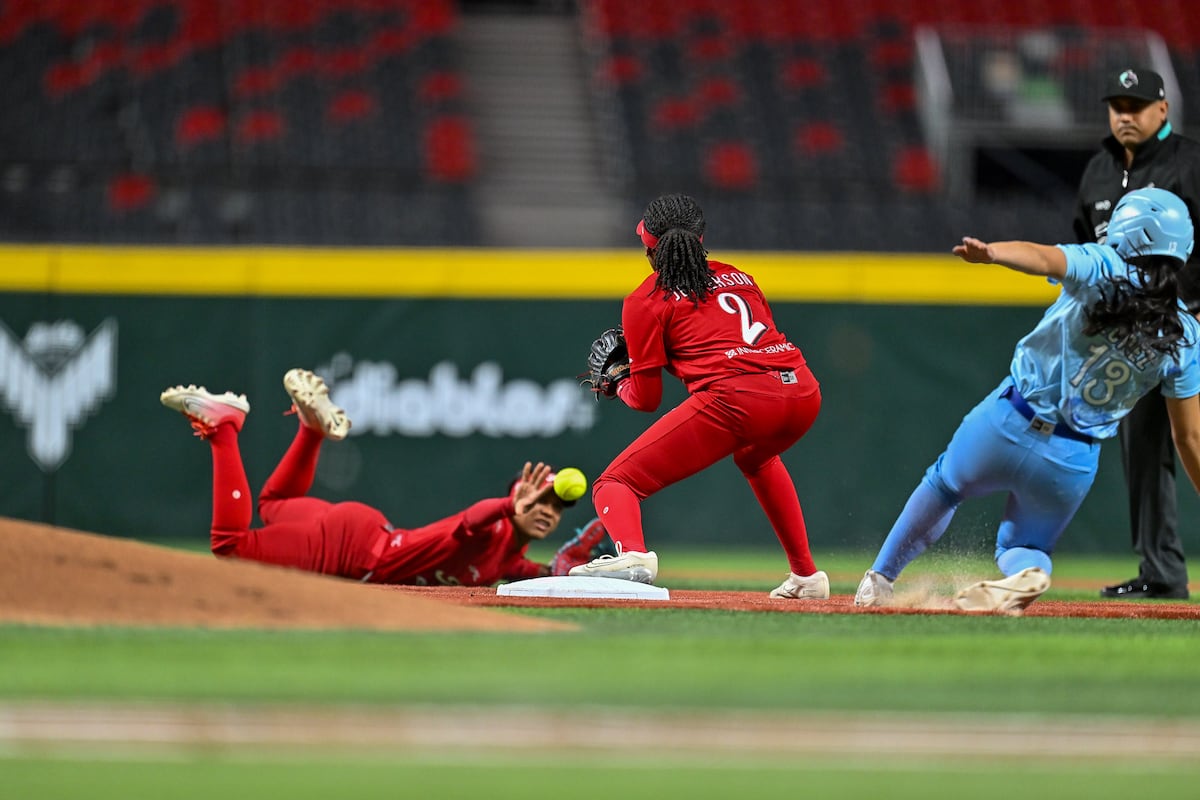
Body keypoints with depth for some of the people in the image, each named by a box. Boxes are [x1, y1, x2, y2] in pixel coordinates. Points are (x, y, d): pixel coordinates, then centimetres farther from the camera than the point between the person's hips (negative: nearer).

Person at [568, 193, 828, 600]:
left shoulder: (645, 301, 12)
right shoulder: (738, 277, 27)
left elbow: (646, 399, 12)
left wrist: (619, 385, 33)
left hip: (735, 398, -6)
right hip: (803, 391, 6)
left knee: (614, 484, -1)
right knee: (754, 454, 42)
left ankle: (633, 553, -35)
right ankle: (806, 575, 39)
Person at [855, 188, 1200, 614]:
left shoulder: (1101, 269, -9)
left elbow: (1045, 257, -32)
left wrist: (990, 253, -50)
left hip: (1008, 424, -2)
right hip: (1073, 464, 2)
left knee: (944, 485, 29)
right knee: (1022, 547, 24)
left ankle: (880, 580, 36)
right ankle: (1027, 572, -12)